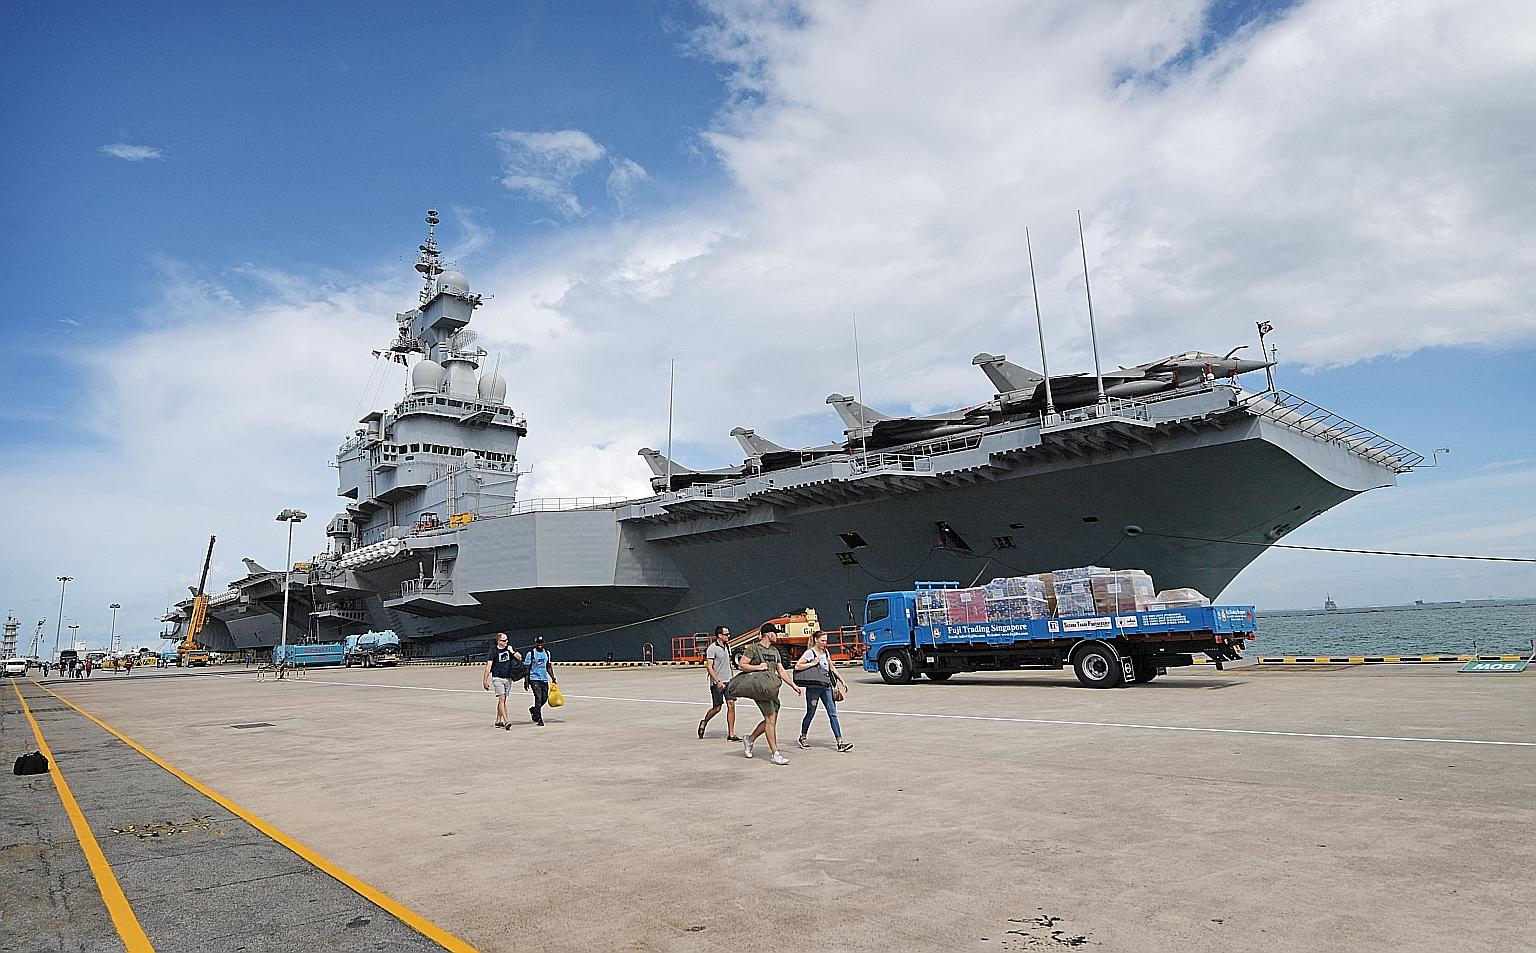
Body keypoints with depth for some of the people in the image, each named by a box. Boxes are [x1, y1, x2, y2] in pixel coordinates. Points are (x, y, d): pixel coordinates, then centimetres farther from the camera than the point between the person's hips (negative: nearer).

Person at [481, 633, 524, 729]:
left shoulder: (509, 649, 8)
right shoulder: (493, 651, -6)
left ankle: (498, 721, 20)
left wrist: (512, 652, -8)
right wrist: (485, 680, -14)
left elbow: (520, 658, 8)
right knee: (502, 699, -13)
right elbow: (488, 666, -10)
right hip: (498, 678, -5)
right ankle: (506, 722, -19)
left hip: (508, 678, 5)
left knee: (503, 700, 11)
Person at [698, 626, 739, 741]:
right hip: (717, 683, -6)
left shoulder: (727, 646, 11)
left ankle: (731, 734, -1)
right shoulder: (712, 648, -12)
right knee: (717, 708, 0)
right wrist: (718, 681, -21)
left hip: (728, 681, 6)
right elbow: (709, 667, -16)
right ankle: (703, 723, 29)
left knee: (731, 705, -4)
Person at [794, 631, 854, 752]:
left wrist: (842, 681, 20)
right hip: (813, 687, -6)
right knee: (810, 714, 6)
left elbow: (832, 668, 23)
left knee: (833, 714, -3)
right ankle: (803, 737, 27)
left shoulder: (826, 652, 12)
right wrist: (812, 663, -18)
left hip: (826, 687, 6)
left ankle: (840, 742, -7)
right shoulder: (810, 653, -9)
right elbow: (797, 666, -16)